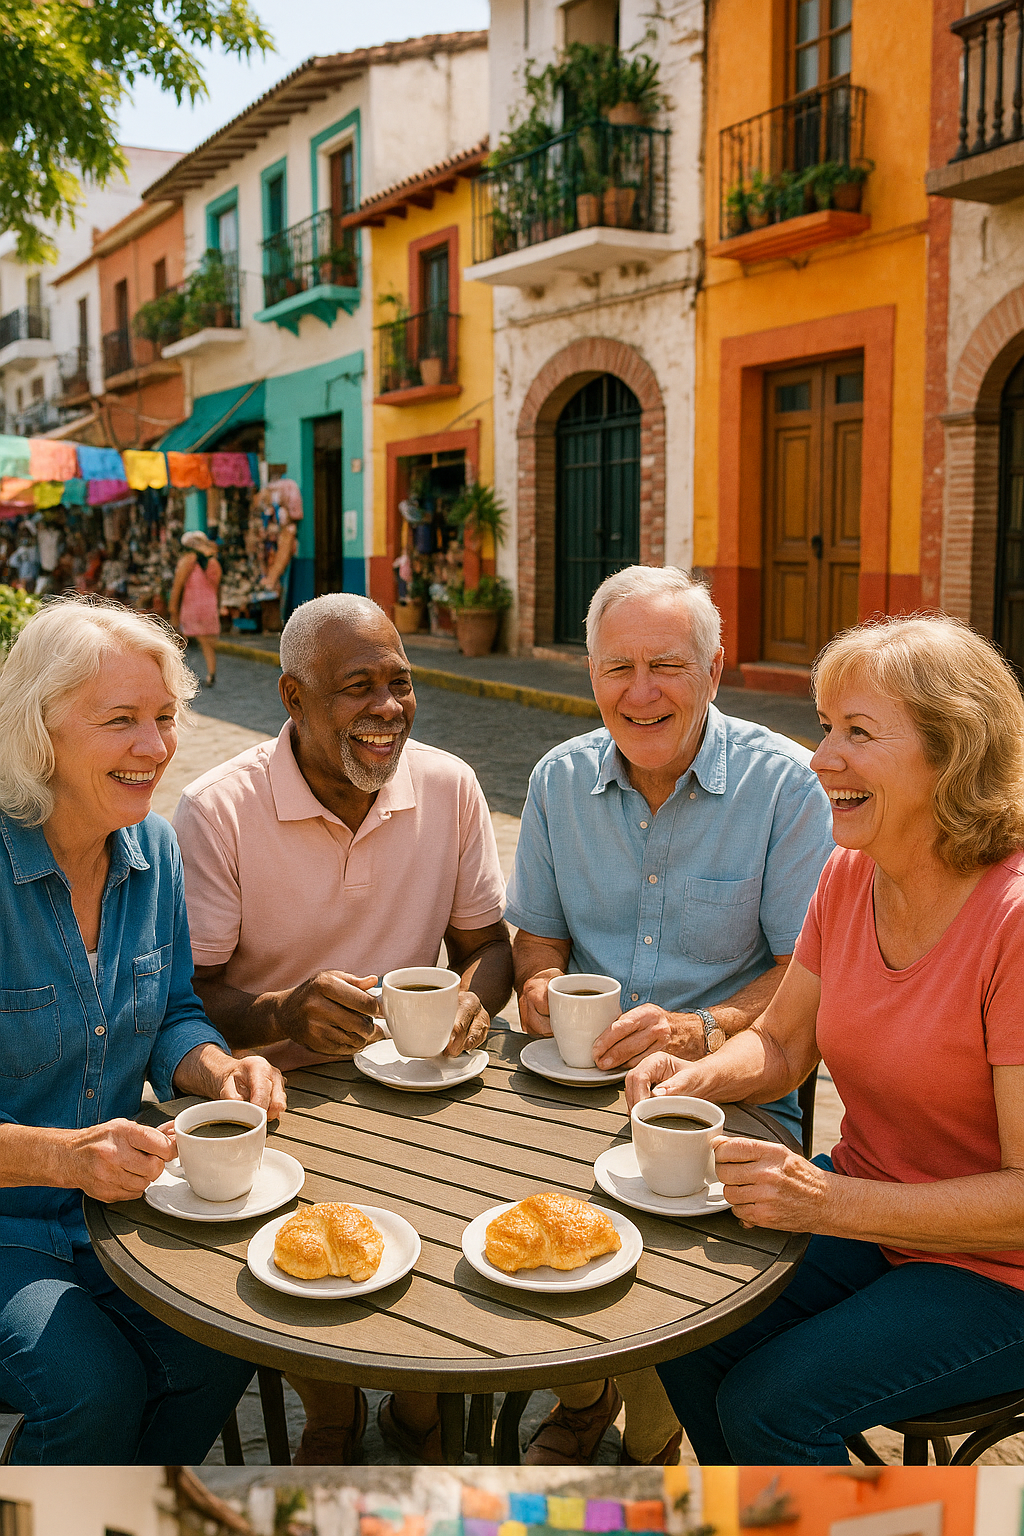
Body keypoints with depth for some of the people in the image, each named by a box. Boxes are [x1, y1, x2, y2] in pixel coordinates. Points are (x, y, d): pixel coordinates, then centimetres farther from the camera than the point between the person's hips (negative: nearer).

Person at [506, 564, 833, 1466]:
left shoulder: (784, 783, -6)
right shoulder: (561, 780, 7)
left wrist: (706, 1032, -23)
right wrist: (540, 980, -7)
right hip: (579, 1077, 4)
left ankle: (650, 1438, 7)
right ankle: (583, 1396, 13)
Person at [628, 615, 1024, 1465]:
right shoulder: (850, 875, -4)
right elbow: (781, 1045, 7)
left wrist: (832, 1203, -33)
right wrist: (701, 1075, -14)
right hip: (863, 1216, 6)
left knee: (768, 1405, -18)